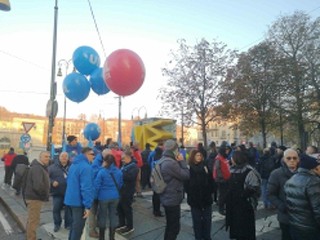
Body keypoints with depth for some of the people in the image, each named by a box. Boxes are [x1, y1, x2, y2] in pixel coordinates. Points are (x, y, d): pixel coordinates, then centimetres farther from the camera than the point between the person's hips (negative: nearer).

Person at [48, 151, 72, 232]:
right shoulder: (53, 167, 0)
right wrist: (52, 182, -15)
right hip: (57, 193, 0)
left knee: (69, 209, 10)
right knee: (56, 209, 9)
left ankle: (68, 224, 28)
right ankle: (57, 224, 31)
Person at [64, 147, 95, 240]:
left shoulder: (74, 164, 10)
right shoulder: (86, 167, -22)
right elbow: (86, 188, -26)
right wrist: (87, 205, -23)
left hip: (71, 199, 9)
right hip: (79, 201, -9)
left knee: (74, 224, 23)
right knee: (78, 227, 3)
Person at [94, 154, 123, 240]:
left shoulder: (102, 171, -16)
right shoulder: (119, 171, -2)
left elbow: (96, 185, -12)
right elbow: (120, 184, 10)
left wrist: (96, 195, 5)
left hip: (104, 197, -3)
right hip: (115, 196, 4)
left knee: (102, 216, 12)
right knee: (113, 215, 14)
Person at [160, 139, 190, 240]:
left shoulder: (163, 161, 8)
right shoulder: (171, 163, -26)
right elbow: (186, 175, -19)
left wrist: (179, 162, 5)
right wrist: (182, 161, -11)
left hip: (167, 198, 10)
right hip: (172, 199, -10)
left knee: (170, 226, 23)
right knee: (174, 227, 4)